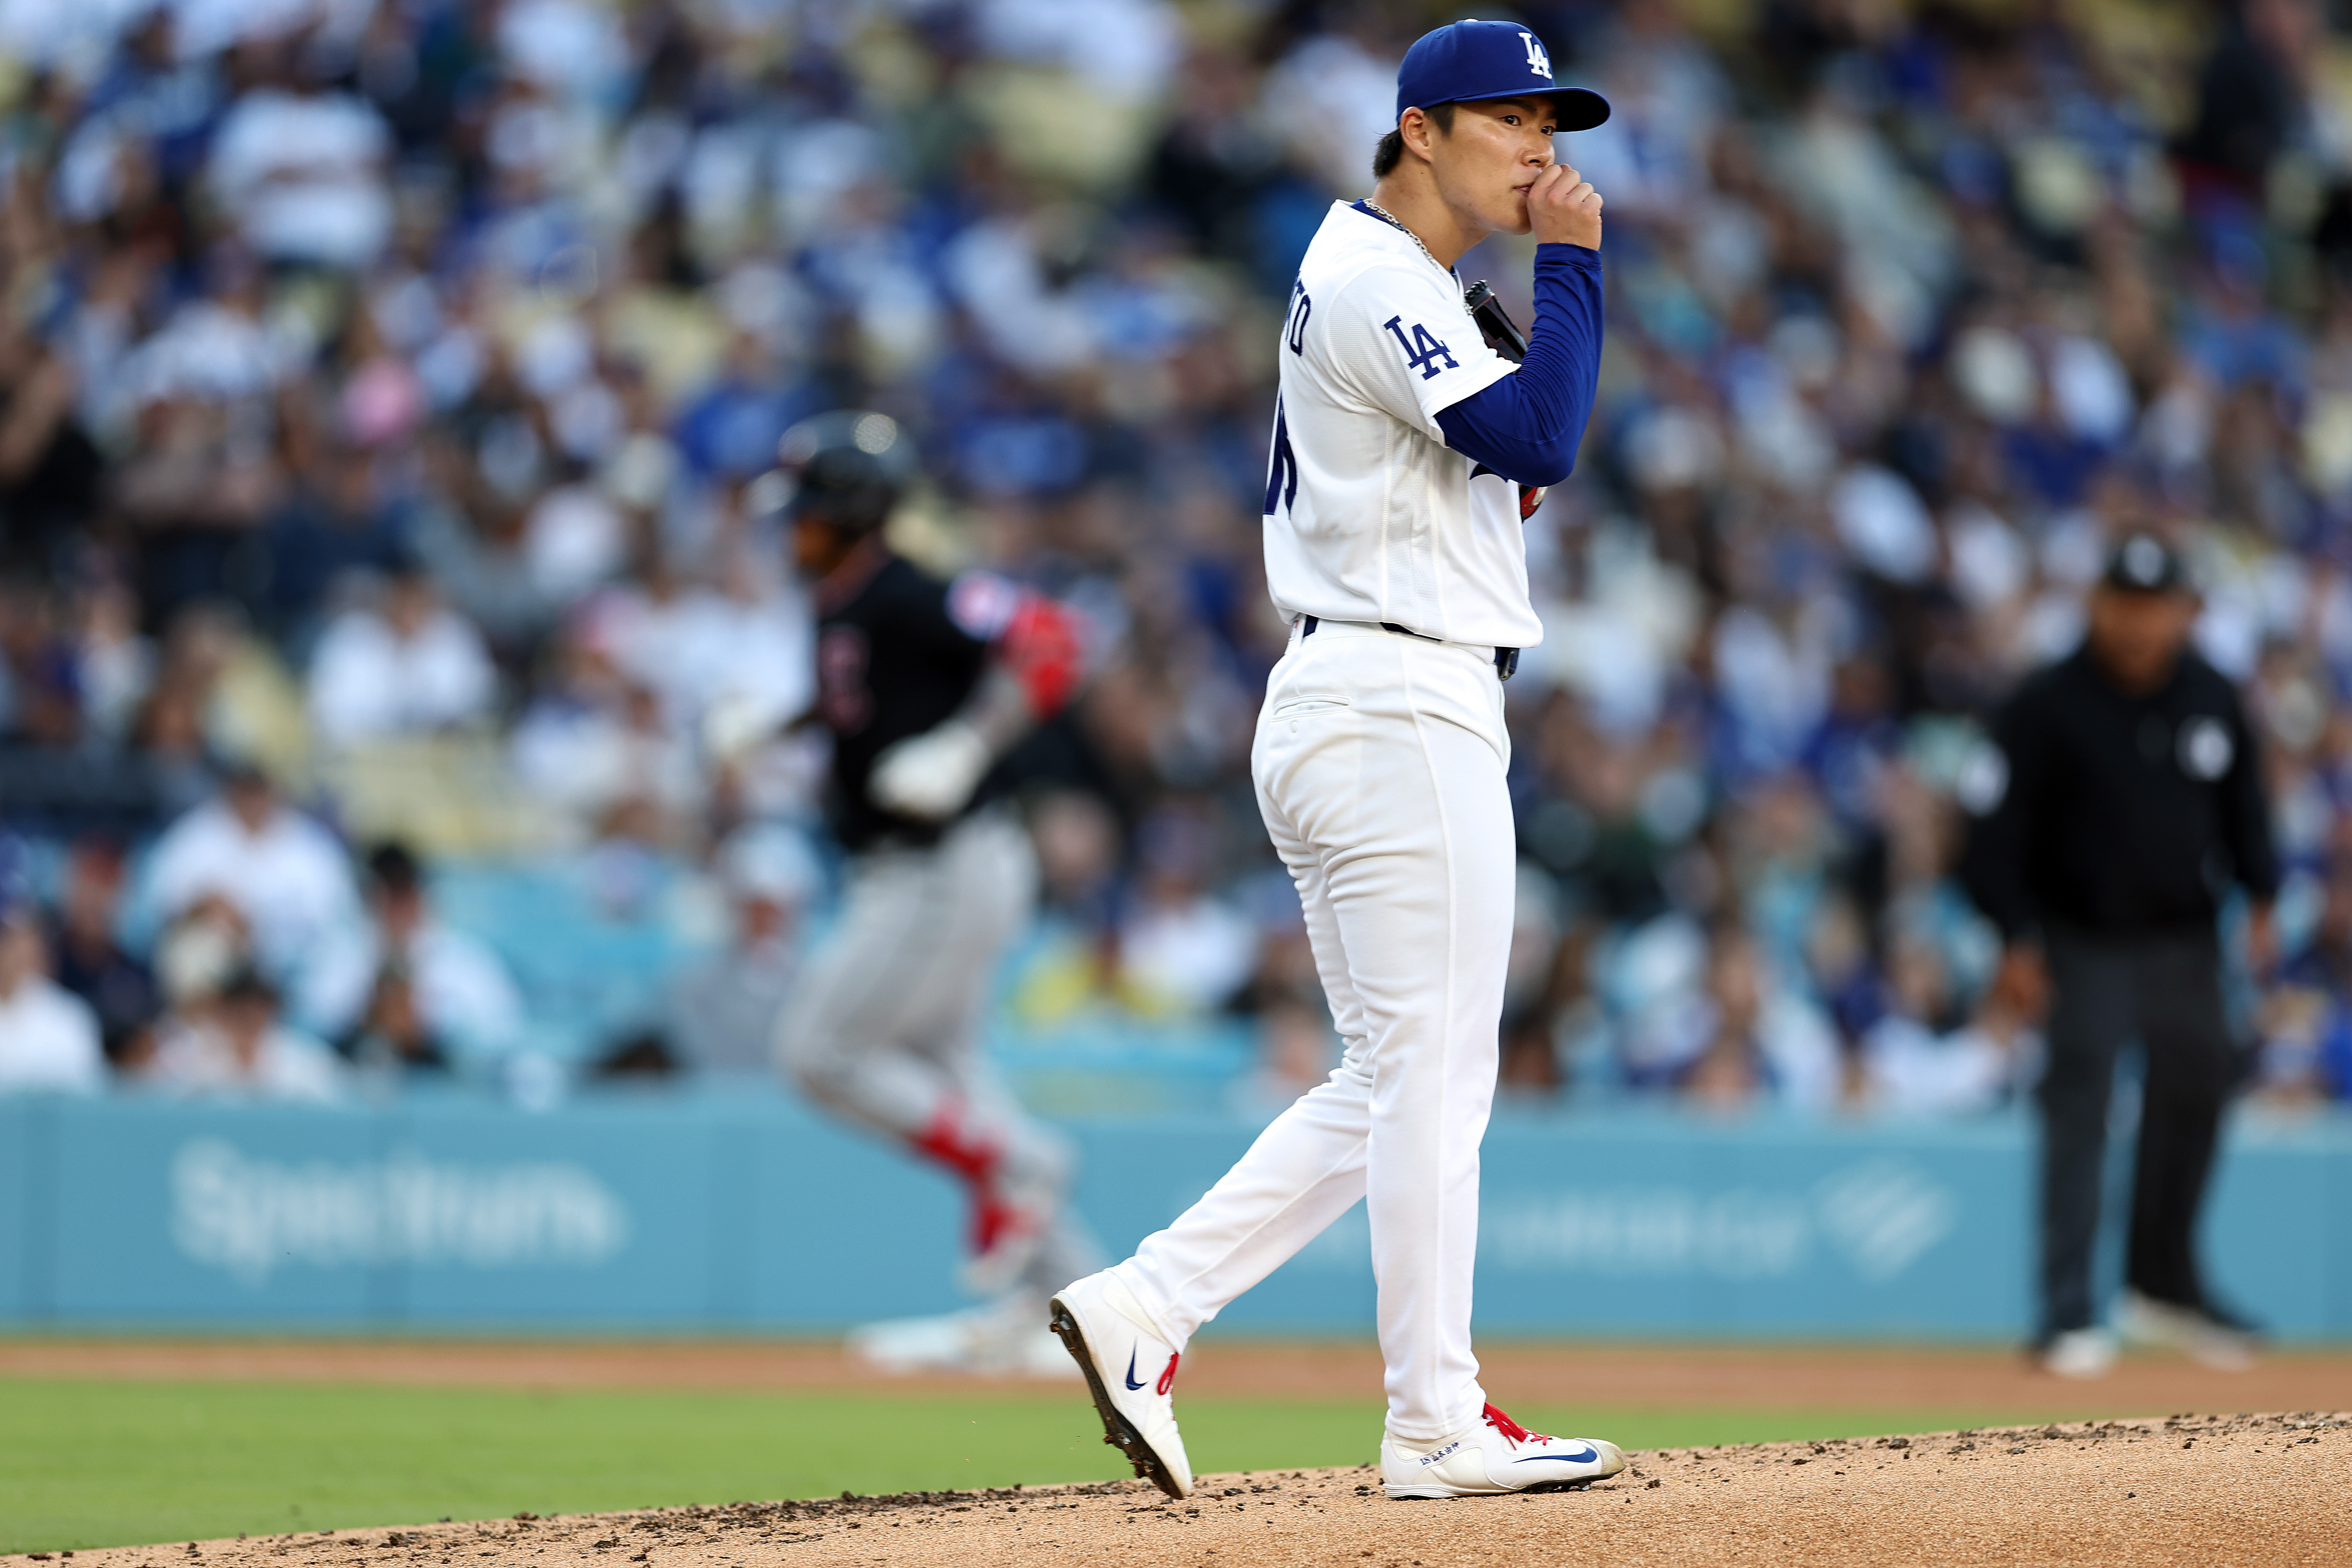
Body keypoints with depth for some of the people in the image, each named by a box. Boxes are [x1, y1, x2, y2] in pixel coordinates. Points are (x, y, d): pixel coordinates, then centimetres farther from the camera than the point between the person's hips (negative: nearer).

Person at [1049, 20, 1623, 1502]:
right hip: (1407, 708, -10)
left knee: (1392, 1085, 12)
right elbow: (1538, 443, -23)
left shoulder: (1365, 275, 19)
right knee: (1431, 1075, -5)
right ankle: (1439, 1426, -2)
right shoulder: (1383, 282, -12)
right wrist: (1572, 266, -14)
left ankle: (1145, 1306, 5)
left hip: (1333, 707, 10)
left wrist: (1484, 477, 11)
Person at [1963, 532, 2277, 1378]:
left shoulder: (2212, 697, 4)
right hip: (2087, 941, -5)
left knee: (2195, 1093, 13)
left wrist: (2261, 895, 4)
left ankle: (2165, 1282, 31)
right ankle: (2070, 1316, -9)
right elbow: (1997, 822, -10)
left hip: (2187, 940, 5)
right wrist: (2017, 940, -15)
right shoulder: (2050, 703, -11)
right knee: (2079, 1115, -9)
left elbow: (2243, 801, 16)